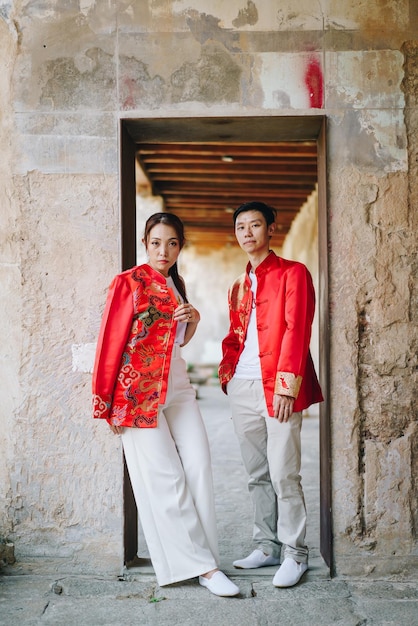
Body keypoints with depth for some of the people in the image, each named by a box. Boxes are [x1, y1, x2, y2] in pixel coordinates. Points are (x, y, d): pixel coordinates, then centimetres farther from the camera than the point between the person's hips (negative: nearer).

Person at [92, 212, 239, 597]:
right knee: (166, 479, -3)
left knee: (199, 467, -1)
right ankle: (202, 565, 5)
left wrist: (193, 319, 2)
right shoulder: (128, 282, -6)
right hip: (138, 391, -6)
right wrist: (107, 405, -8)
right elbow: (110, 342, -7)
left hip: (177, 387, 7)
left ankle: (200, 561, 10)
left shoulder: (177, 285, 14)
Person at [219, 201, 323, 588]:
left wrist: (286, 383, -17)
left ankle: (295, 553, 8)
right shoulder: (238, 287, 20)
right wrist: (228, 372, 8)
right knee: (257, 473, 11)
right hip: (243, 389, 6)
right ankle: (266, 546, 22)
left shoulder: (293, 274, 0)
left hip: (278, 389, -6)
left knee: (283, 474, -5)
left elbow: (297, 330, -10)